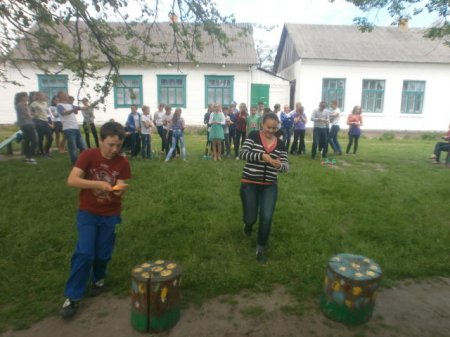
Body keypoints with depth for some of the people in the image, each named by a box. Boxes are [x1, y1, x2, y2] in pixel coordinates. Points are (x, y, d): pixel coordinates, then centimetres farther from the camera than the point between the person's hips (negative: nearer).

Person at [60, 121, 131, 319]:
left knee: (103, 254, 9)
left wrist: (119, 191, -34)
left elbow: (120, 189, -11)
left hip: (110, 215, 2)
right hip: (87, 213, -1)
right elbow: (71, 180, -22)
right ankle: (72, 297, 8)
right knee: (84, 252, -9)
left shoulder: (123, 163, -8)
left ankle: (98, 278, 41)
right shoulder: (88, 156, -12)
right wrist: (98, 184, -32)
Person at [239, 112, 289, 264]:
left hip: (270, 186, 2)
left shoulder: (280, 144, 4)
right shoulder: (253, 136, -6)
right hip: (249, 183, -2)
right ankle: (248, 223, 43)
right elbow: (242, 153, -18)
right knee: (251, 219, 2)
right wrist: (262, 156, -31)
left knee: (266, 217, -6)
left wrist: (280, 165, -25)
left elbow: (286, 166, 0)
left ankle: (261, 249, 17)